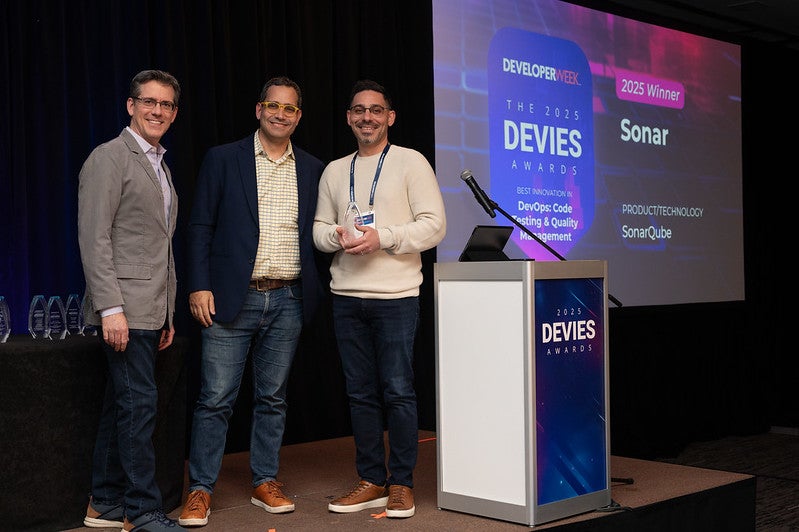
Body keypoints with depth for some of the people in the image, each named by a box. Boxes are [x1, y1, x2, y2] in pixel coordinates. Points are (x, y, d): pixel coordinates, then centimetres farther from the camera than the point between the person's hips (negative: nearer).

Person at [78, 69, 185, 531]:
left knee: (122, 405, 12)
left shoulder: (160, 166, 20)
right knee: (139, 404, -8)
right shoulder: (109, 158, -6)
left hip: (150, 310, 9)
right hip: (125, 307, -9)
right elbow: (94, 238, -14)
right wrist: (110, 308, -21)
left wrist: (167, 314, 20)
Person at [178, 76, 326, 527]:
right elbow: (201, 226, 0)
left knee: (273, 398, 11)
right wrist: (200, 286, -8)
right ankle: (201, 489, 9)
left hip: (288, 301, 3)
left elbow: (316, 235, 14)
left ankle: (266, 482, 22)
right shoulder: (223, 159, 1)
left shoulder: (312, 169, 10)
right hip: (232, 299, -3)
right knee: (216, 399, -1)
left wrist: (318, 289, 5)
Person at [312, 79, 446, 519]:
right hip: (347, 296, 5)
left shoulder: (410, 162, 1)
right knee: (360, 392, 8)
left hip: (395, 296, -5)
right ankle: (371, 481, 18)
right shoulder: (335, 171, 16)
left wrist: (382, 237, -16)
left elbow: (433, 225, -6)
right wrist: (337, 236, -6)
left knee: (398, 391, -4)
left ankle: (401, 484, 7)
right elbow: (319, 228, 17)